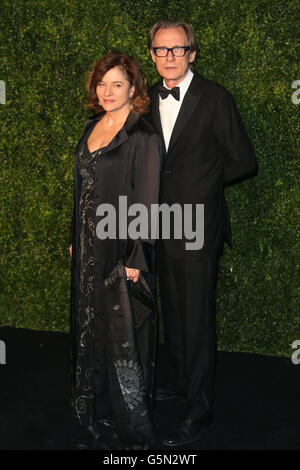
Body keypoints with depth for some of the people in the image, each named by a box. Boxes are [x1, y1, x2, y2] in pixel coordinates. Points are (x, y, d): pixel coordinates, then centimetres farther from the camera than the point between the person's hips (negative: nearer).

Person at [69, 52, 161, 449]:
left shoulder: (143, 137, -13)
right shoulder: (93, 127, 9)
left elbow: (146, 203, -15)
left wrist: (135, 260, -17)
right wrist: (75, 238, 14)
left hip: (121, 249, -7)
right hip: (89, 246, 7)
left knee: (121, 332, 2)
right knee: (90, 325, 17)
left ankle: (131, 422, 20)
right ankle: (96, 406, 36)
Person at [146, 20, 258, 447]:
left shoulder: (215, 99, -10)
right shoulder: (149, 100, 7)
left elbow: (243, 161, -4)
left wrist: (203, 183, 3)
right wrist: (182, 183, 6)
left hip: (198, 228, -6)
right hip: (162, 226, 6)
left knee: (197, 320, 0)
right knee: (172, 313, 19)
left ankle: (199, 411, 14)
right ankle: (182, 381, 39)